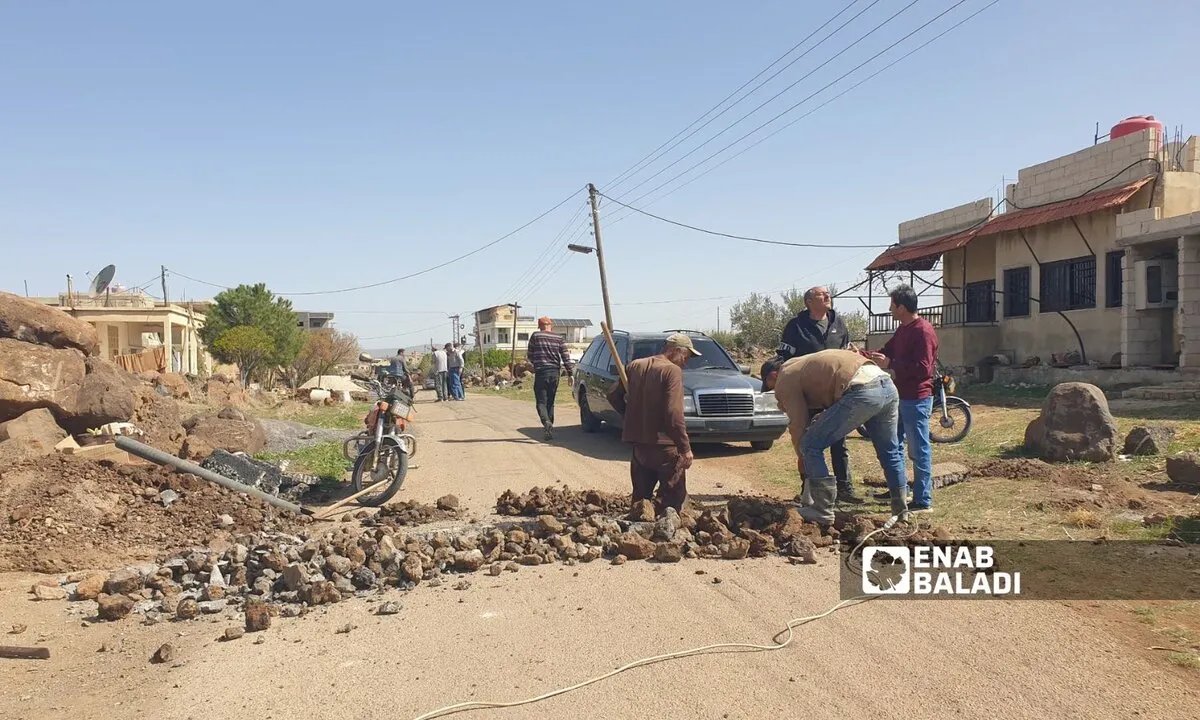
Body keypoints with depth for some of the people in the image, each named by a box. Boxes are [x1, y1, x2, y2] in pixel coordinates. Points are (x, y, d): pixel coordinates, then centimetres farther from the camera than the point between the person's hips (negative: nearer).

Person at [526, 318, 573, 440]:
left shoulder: (535, 336, 0)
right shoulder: (558, 339, 6)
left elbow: (529, 355, 6)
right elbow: (565, 357, 1)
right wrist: (570, 373, 4)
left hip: (541, 372, -3)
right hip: (555, 373, 3)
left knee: (541, 402, -2)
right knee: (550, 402, 14)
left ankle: (547, 422, -28)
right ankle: (549, 429, 16)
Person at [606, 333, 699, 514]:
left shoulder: (635, 366, 8)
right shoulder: (672, 371, -13)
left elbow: (614, 395, 13)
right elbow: (674, 414, -20)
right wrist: (685, 448, -14)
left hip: (638, 443, 7)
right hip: (664, 445, -7)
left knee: (641, 496, 19)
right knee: (673, 498, 3)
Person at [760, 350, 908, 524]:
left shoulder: (784, 380, 9)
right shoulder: (803, 364, 35)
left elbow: (798, 423, 9)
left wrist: (801, 457, 23)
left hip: (861, 391, -9)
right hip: (887, 384, 9)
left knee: (811, 446, 3)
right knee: (889, 451, 27)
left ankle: (823, 512, 7)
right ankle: (901, 510, 39)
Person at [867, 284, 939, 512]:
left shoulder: (923, 331, -18)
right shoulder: (903, 329, 13)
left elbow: (923, 368, -25)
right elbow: (888, 350, 20)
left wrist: (889, 364, -23)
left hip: (916, 399, -10)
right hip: (900, 396, 10)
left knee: (919, 450, -4)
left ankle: (923, 501, 3)